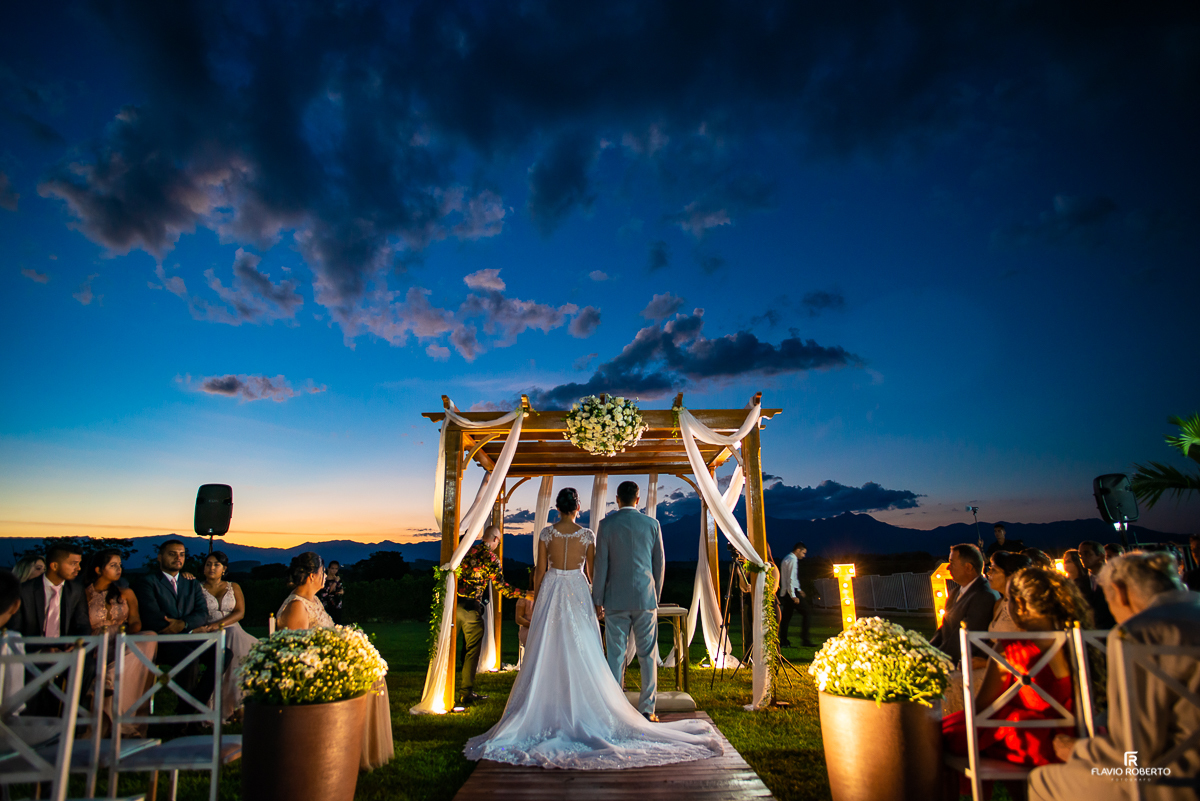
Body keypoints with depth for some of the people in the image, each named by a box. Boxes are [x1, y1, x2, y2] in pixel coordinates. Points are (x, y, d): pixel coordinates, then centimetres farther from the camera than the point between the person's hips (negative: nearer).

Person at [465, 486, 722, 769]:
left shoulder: (546, 533, -4)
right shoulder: (587, 535, -3)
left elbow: (540, 571, -1)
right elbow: (592, 571, 4)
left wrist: (536, 603, 8)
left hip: (550, 596, 0)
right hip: (578, 595, 0)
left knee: (547, 657, 6)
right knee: (582, 656, 6)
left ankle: (549, 712, 10)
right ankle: (581, 711, 9)